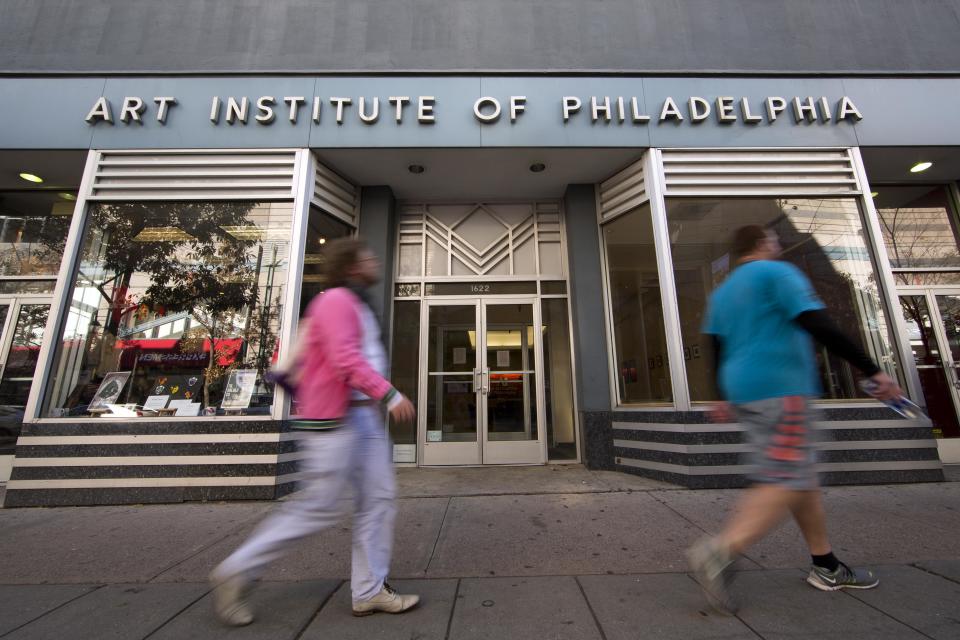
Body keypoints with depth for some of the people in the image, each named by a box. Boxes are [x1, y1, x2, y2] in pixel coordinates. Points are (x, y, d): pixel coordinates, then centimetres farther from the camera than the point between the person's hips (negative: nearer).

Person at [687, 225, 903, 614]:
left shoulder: (721, 293, 19)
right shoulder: (776, 272, -2)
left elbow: (716, 347, 18)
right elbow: (819, 327, -13)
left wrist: (725, 398, 21)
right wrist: (873, 371, -9)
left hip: (744, 392, 8)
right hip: (778, 389, -8)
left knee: (802, 476, 18)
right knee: (786, 482, -9)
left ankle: (825, 567, 27)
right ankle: (720, 552, -17)